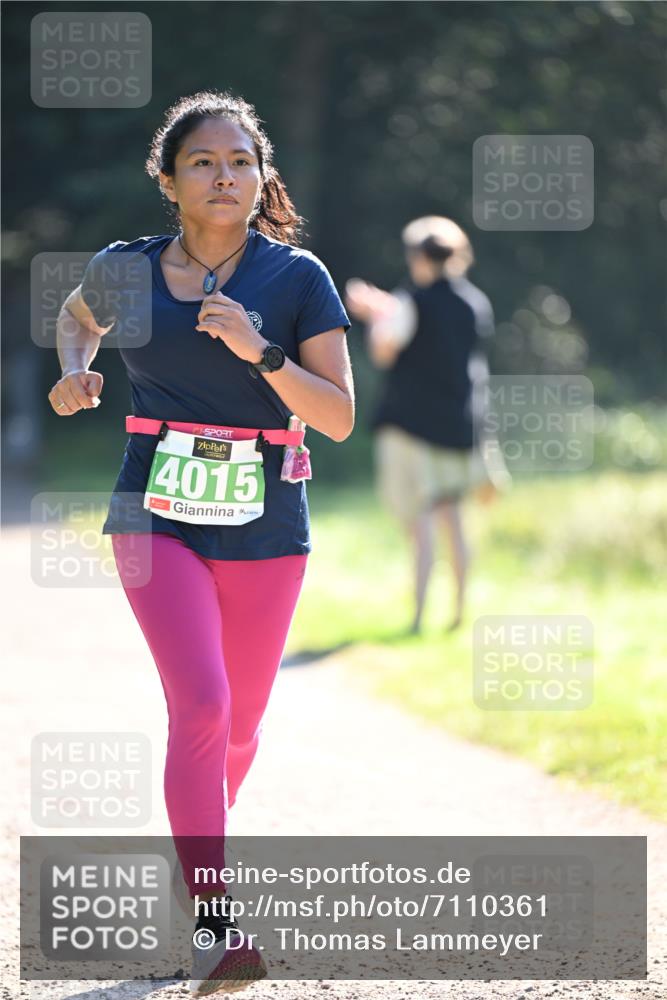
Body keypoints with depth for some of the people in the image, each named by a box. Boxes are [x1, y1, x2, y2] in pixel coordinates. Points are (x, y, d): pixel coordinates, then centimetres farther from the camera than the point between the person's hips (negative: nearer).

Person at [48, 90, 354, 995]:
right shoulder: (127, 269, 1)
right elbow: (80, 316, 25)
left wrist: (260, 352, -20)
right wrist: (76, 372, 4)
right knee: (200, 705, -18)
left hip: (266, 526, 1)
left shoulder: (297, 278, -3)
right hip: (158, 516, -1)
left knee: (239, 724, 11)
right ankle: (215, 928, -19)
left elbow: (339, 418, -6)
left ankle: (195, 848, 42)